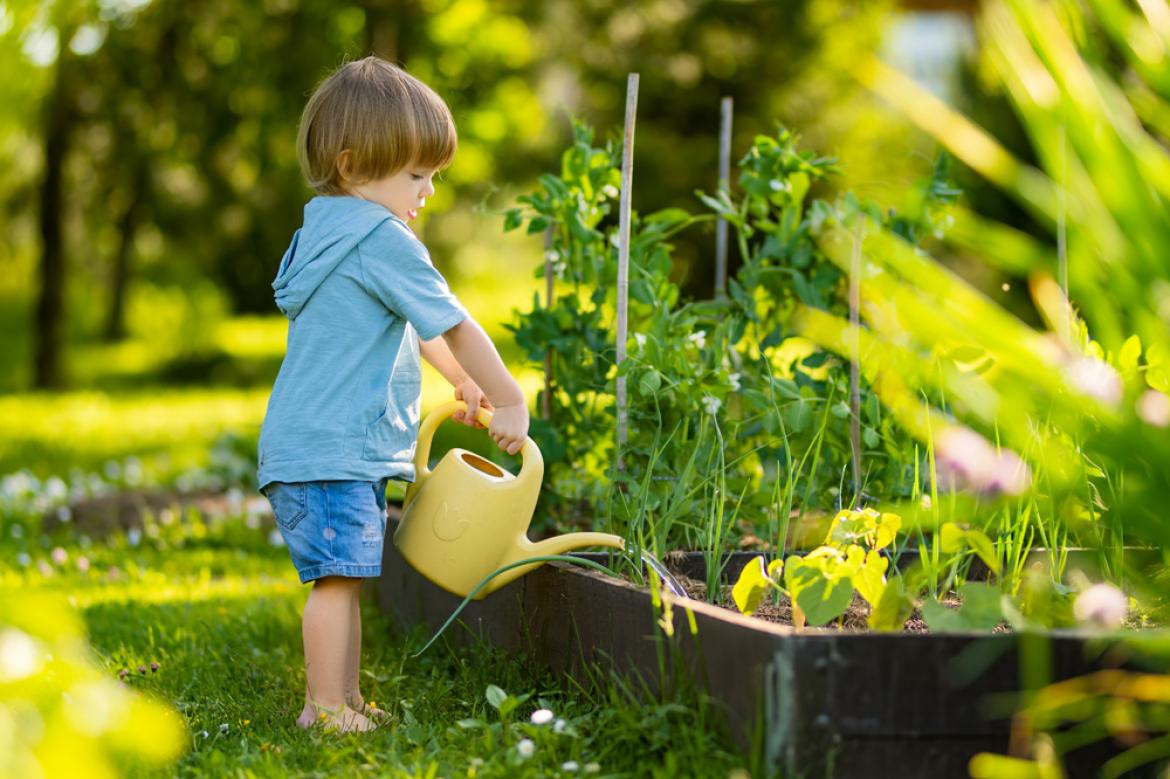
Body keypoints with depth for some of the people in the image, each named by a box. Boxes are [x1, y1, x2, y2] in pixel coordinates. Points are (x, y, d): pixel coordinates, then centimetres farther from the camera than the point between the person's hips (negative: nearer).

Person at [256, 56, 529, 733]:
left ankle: (345, 703, 15)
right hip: (331, 449, -10)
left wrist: (464, 380, 32)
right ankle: (325, 706, -8)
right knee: (339, 576, -9)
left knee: (346, 578, 11)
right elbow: (453, 325, -9)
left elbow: (415, 326, 31)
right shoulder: (382, 239, -13)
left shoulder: (331, 232, 19)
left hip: (306, 446, 10)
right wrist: (509, 401, -2)